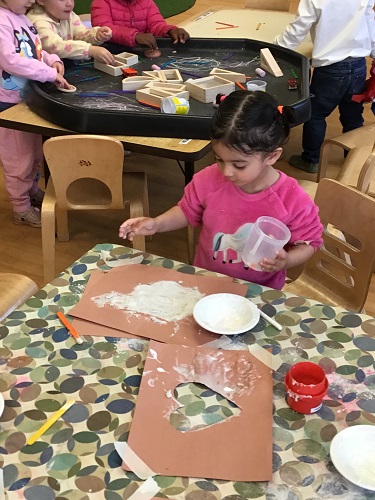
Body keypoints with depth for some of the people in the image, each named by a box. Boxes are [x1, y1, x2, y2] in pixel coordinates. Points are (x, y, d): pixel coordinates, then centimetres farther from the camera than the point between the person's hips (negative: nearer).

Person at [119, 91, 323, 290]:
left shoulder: (292, 200, -19)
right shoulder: (209, 180, -11)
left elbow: (307, 243, -5)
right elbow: (187, 211, 8)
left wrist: (286, 261, -25)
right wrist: (156, 223, -8)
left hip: (258, 293, -2)